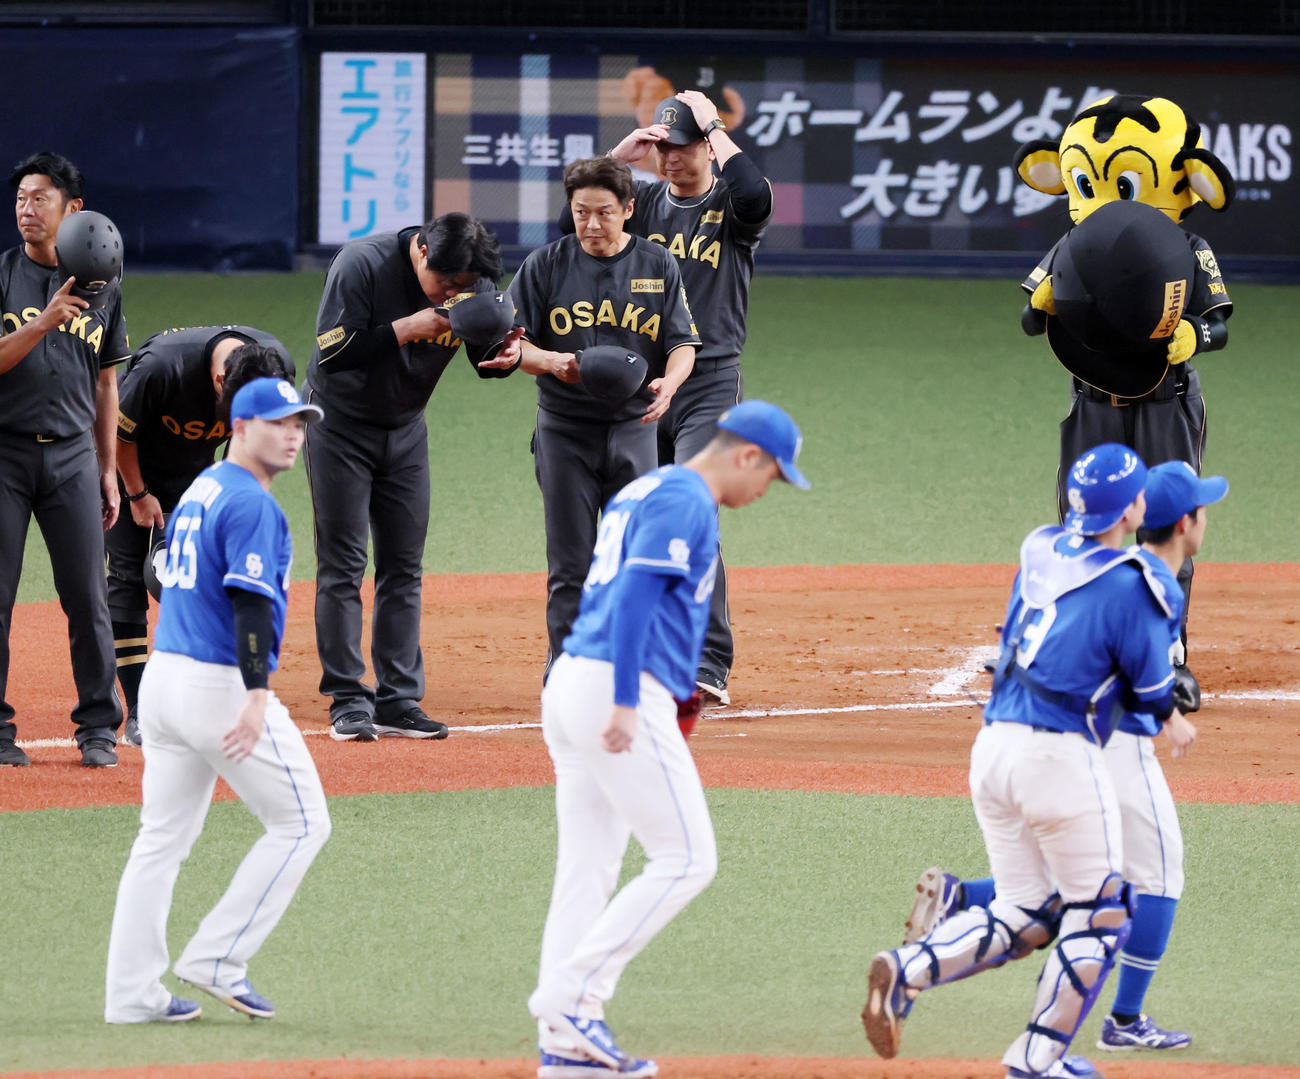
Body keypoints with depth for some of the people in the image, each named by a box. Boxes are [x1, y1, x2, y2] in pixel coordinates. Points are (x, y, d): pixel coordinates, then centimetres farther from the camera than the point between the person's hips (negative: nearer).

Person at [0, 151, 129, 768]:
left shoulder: (102, 288, 10)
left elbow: (105, 384, 14)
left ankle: (98, 728, 8)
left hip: (72, 456, 2)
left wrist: (108, 470, 12)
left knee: (88, 595, 0)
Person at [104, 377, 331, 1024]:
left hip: (162, 679, 9)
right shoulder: (250, 503, -13)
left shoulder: (197, 492, 16)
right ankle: (217, 959, -2)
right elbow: (251, 601, -23)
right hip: (221, 683, -9)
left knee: (162, 838, 11)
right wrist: (256, 696, -31)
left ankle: (131, 993, 8)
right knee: (301, 823, 1)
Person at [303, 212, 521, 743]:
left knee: (404, 568, 3)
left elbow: (484, 359, -3)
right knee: (342, 564, -6)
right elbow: (332, 354, -27)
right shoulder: (362, 265, -24)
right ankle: (348, 701, -4)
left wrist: (505, 352, -26)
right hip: (340, 425, -5)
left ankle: (397, 700, 5)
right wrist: (406, 329, -33)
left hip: (405, 430, 5)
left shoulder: (465, 282, -9)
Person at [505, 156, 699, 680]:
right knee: (570, 565, 0)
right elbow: (509, 341, 0)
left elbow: (683, 343, 3)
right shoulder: (546, 265, 0)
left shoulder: (658, 265, 3)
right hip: (565, 431, -1)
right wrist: (552, 362, -21)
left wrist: (668, 382, -19)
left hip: (634, 429, 1)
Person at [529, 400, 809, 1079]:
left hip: (570, 681, 10)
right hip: (618, 691, -10)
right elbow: (635, 592, -20)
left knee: (587, 869, 9)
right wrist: (625, 704, -26)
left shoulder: (638, 493, 22)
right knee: (687, 858, -5)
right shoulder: (685, 501, -8)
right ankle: (572, 995, -10)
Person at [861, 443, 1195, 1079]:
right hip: (1060, 755, -7)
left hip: (992, 745, 7)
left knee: (1024, 916, 16)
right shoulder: (1127, 584, -10)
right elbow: (1154, 689, -4)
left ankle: (907, 971, -6)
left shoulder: (1040, 550, 10)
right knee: (1099, 914, 9)